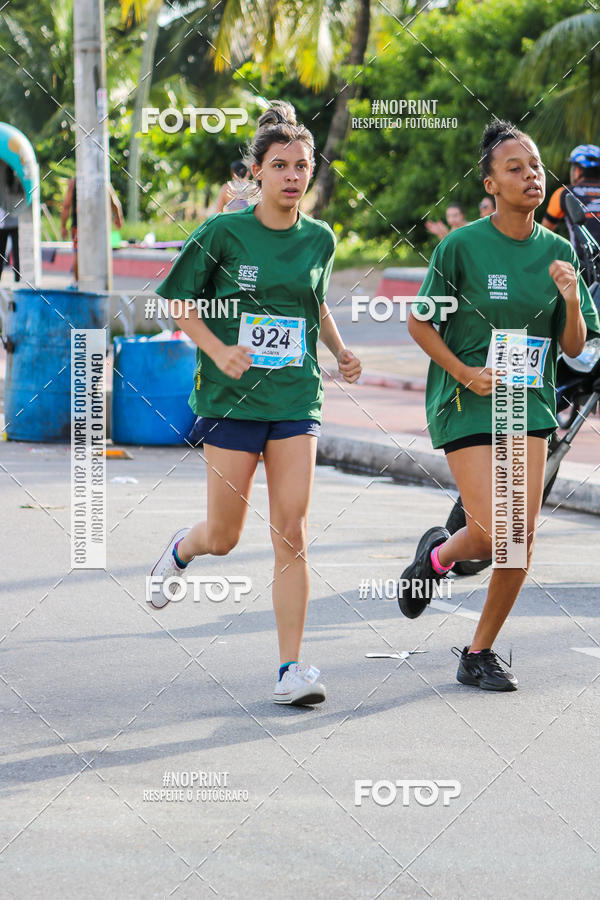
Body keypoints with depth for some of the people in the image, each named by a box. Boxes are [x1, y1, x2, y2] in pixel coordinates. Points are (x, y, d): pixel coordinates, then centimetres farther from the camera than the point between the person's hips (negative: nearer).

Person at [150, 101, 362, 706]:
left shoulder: (319, 239, 5)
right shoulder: (223, 233, -6)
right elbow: (178, 303, 0)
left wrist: (340, 351, 7)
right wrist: (220, 351, -14)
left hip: (296, 400, 2)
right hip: (232, 398, -2)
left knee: (291, 536, -7)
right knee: (224, 537, 5)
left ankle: (291, 669, -3)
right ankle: (181, 549, 43)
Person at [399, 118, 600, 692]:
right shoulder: (461, 246, -9)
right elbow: (419, 323, -1)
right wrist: (466, 373, -11)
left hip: (529, 402, 4)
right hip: (467, 403, -4)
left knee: (522, 537, -3)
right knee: (493, 534, -14)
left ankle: (480, 654, 14)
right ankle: (437, 555, 22)